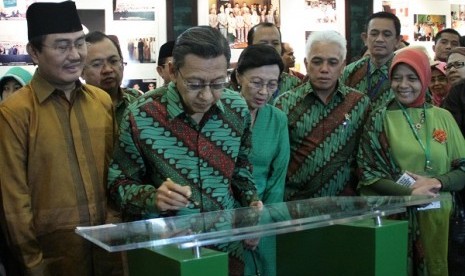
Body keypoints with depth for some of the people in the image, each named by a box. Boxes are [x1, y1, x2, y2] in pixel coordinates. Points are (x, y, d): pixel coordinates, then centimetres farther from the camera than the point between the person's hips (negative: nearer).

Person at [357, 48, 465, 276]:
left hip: (435, 215, 3)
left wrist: (437, 182, -13)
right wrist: (409, 193, -18)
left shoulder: (443, 117, 5)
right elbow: (368, 173, -6)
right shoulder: (380, 119, -2)